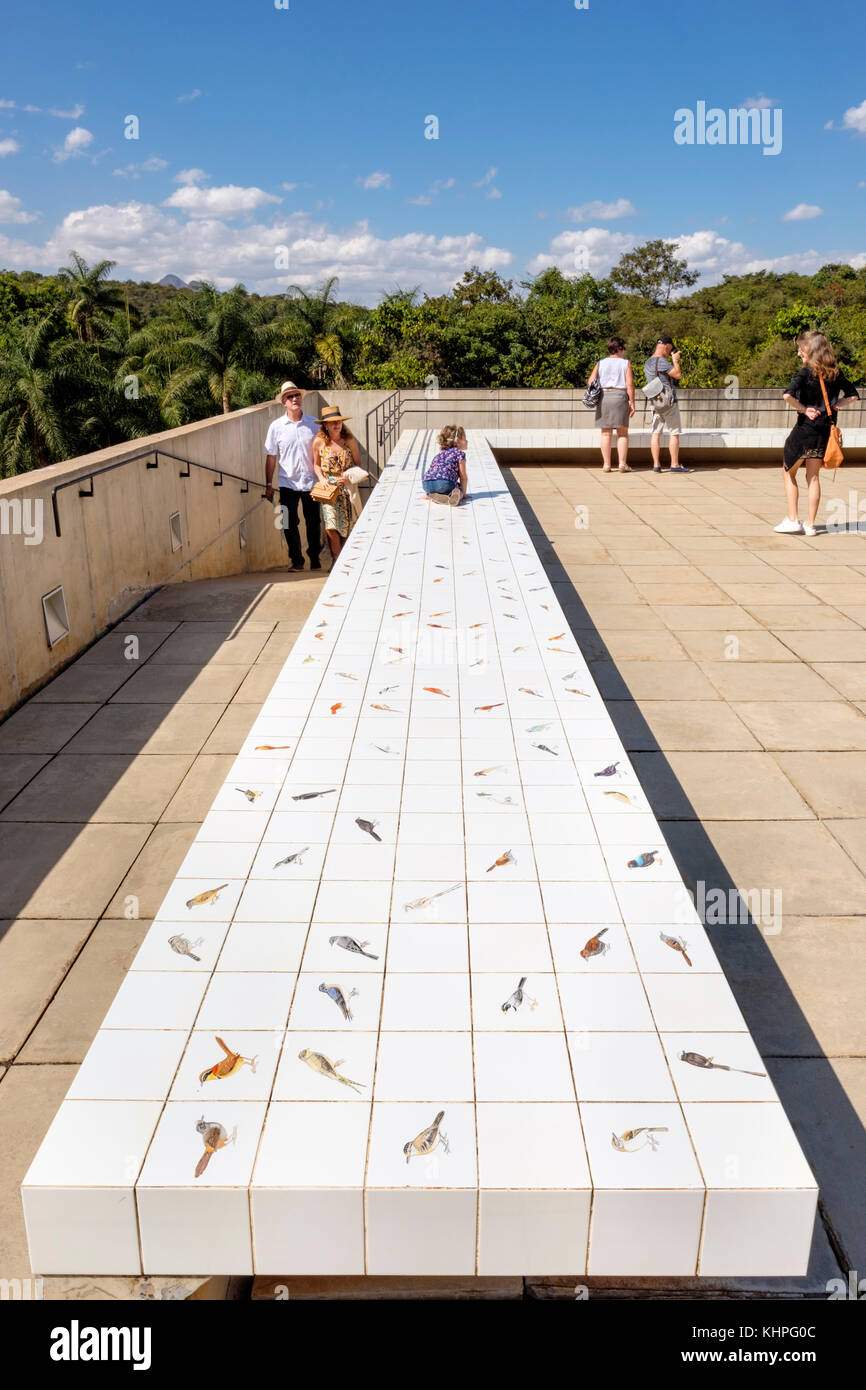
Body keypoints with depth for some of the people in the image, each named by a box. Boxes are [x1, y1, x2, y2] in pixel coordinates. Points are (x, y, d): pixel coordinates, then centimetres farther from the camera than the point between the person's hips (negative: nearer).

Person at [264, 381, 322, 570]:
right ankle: (296, 558, 15)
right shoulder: (276, 426, -1)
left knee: (313, 523, 8)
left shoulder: (313, 424, 1)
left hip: (311, 482, 1)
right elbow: (271, 457, 3)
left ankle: (315, 557, 24)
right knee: (289, 524, 1)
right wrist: (269, 484, 1)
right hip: (288, 483, 0)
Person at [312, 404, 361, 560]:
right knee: (331, 528, -13)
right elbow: (316, 465, 10)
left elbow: (358, 464, 4)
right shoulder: (319, 442, -5)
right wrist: (321, 478, -8)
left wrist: (349, 477, -14)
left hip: (347, 488, 1)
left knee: (347, 527, 5)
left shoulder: (349, 440, -4)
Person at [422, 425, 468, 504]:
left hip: (426, 485, 7)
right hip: (444, 482, -6)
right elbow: (463, 477, 14)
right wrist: (463, 493, 27)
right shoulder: (460, 453, 14)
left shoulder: (439, 454, 34)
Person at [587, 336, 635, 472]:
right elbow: (630, 384, -5)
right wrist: (632, 403, -2)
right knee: (622, 433, 5)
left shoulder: (600, 363, 10)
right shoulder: (625, 363, 2)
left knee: (606, 433, 6)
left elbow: (591, 381, -1)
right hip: (620, 397, -3)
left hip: (603, 398, 3)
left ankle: (606, 465, 5)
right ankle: (622, 464, 0)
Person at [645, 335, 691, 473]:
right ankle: (675, 465, -1)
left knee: (656, 432, 5)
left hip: (655, 402, 8)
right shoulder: (662, 361, -16)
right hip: (668, 401, -8)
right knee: (674, 433, -1)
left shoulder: (647, 362, 12)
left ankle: (656, 465, 4)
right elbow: (677, 374, -19)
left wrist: (673, 361, 20)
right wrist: (675, 360, -5)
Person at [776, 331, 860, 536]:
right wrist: (835, 405, 4)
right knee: (813, 477, 12)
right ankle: (810, 525, 11)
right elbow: (853, 395, 15)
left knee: (788, 473, 11)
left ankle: (792, 521, 6)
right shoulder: (835, 373, 6)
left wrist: (803, 409, -15)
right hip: (824, 430, 6)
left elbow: (787, 395, -28)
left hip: (804, 429, -5)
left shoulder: (807, 372, -13)